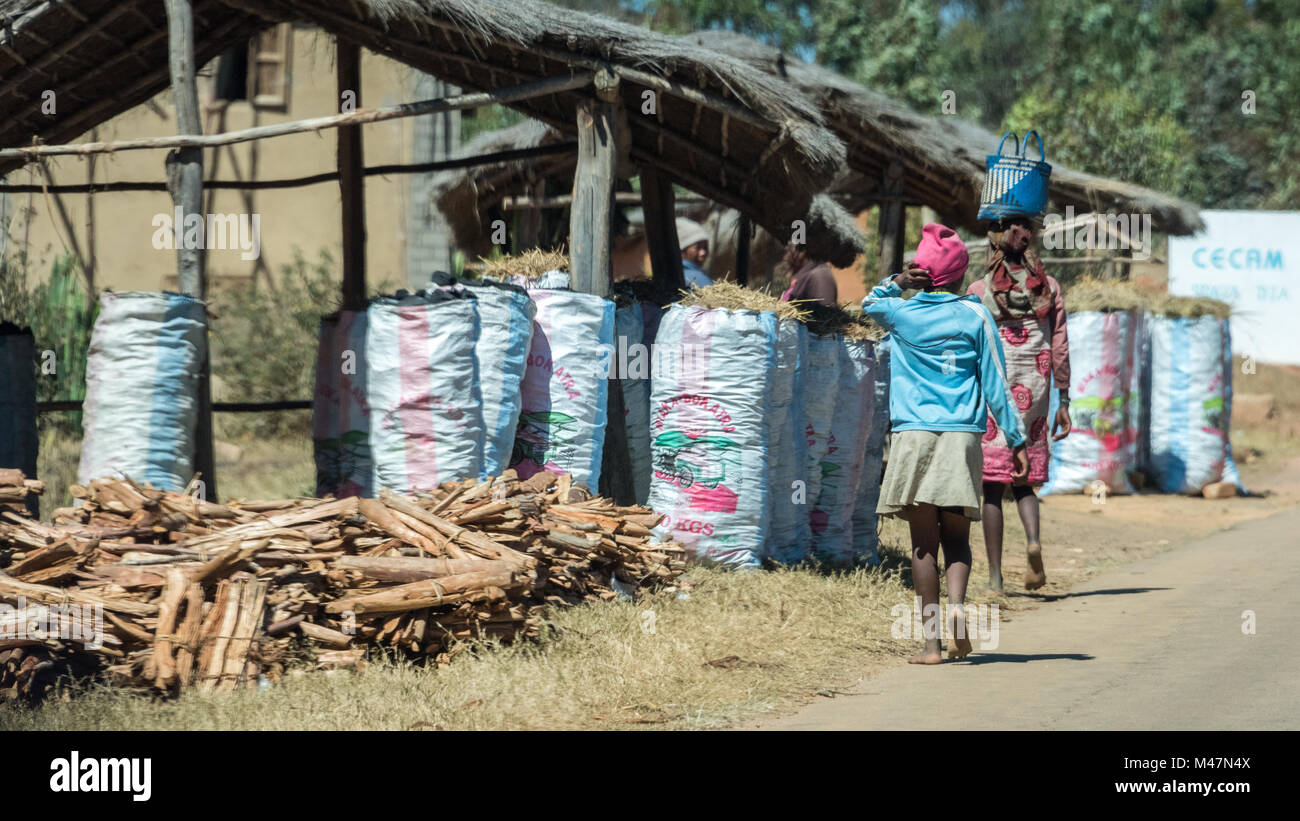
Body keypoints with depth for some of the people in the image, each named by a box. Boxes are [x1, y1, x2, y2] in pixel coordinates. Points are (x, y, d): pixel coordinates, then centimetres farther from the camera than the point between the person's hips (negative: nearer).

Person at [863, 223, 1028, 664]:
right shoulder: (975, 316, 4)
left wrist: (897, 283, 16)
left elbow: (869, 303, 31)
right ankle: (956, 604, -21)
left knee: (924, 541, 2)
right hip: (962, 436, 0)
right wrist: (1017, 439, 8)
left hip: (913, 436, 0)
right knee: (956, 537, 7)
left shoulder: (900, 312, 5)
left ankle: (932, 640, -1)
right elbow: (995, 383, 4)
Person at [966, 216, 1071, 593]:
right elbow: (1060, 349, 4)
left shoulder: (979, 290, -2)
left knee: (993, 486, 2)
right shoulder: (1049, 288, 5)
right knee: (1022, 481, 13)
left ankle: (995, 576, 0)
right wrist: (1063, 402, 9)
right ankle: (1033, 539, -16)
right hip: (1033, 392, 2)